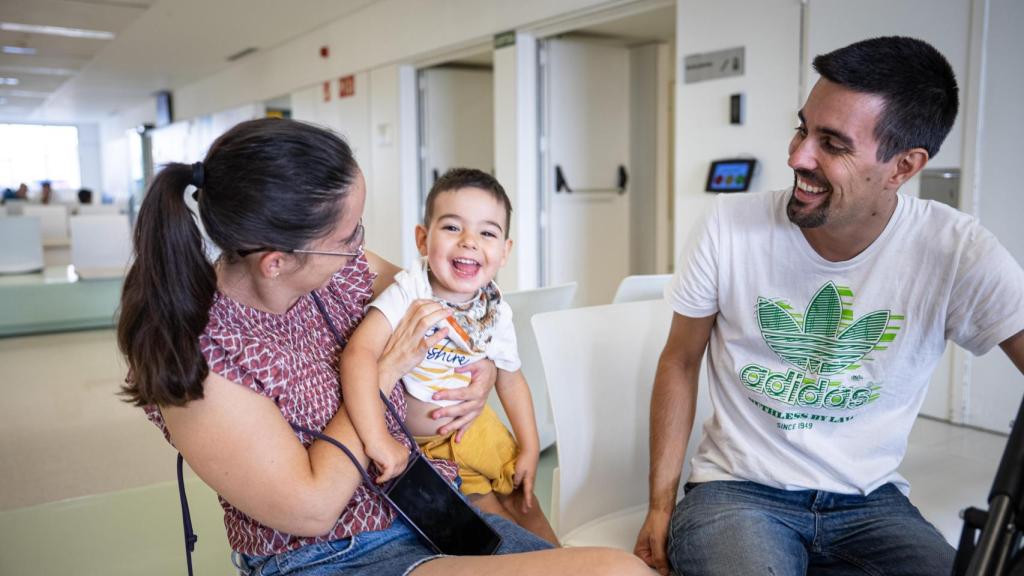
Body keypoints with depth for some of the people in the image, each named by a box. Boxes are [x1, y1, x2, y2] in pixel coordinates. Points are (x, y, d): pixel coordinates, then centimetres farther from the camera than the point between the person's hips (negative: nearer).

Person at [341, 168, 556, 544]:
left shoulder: (496, 314, -11)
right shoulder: (408, 293, -30)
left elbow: (511, 381, 4)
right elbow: (359, 353, -43)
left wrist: (530, 448, 5)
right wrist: (378, 440, -49)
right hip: (413, 442, -4)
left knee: (518, 493, 13)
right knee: (484, 506, -2)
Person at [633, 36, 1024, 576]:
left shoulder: (955, 252, -12)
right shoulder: (730, 226, -11)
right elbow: (679, 363, -2)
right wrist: (660, 506, -3)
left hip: (869, 500, 2)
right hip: (737, 490, -1)